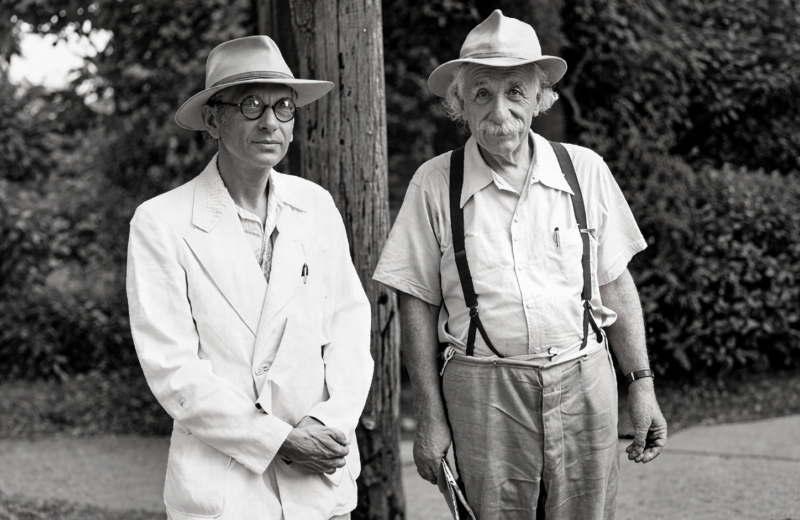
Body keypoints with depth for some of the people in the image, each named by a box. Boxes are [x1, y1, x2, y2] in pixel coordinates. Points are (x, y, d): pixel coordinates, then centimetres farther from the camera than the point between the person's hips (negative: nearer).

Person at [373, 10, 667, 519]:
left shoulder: (585, 170, 5)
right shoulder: (435, 183, -1)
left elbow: (616, 284, 11)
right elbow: (418, 304, 2)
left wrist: (642, 383, 8)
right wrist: (430, 416, -1)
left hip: (584, 382, 2)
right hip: (483, 393, -2)